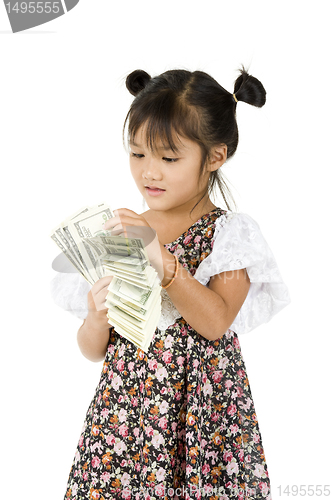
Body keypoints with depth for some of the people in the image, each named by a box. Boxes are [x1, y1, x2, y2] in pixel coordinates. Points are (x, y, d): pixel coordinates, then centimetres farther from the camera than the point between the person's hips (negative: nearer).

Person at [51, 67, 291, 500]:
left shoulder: (230, 233, -3)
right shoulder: (118, 235, 4)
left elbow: (216, 322, -18)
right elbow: (93, 351, 6)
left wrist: (162, 261, -27)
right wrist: (98, 319, -16)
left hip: (203, 415, -2)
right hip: (123, 410, 3)